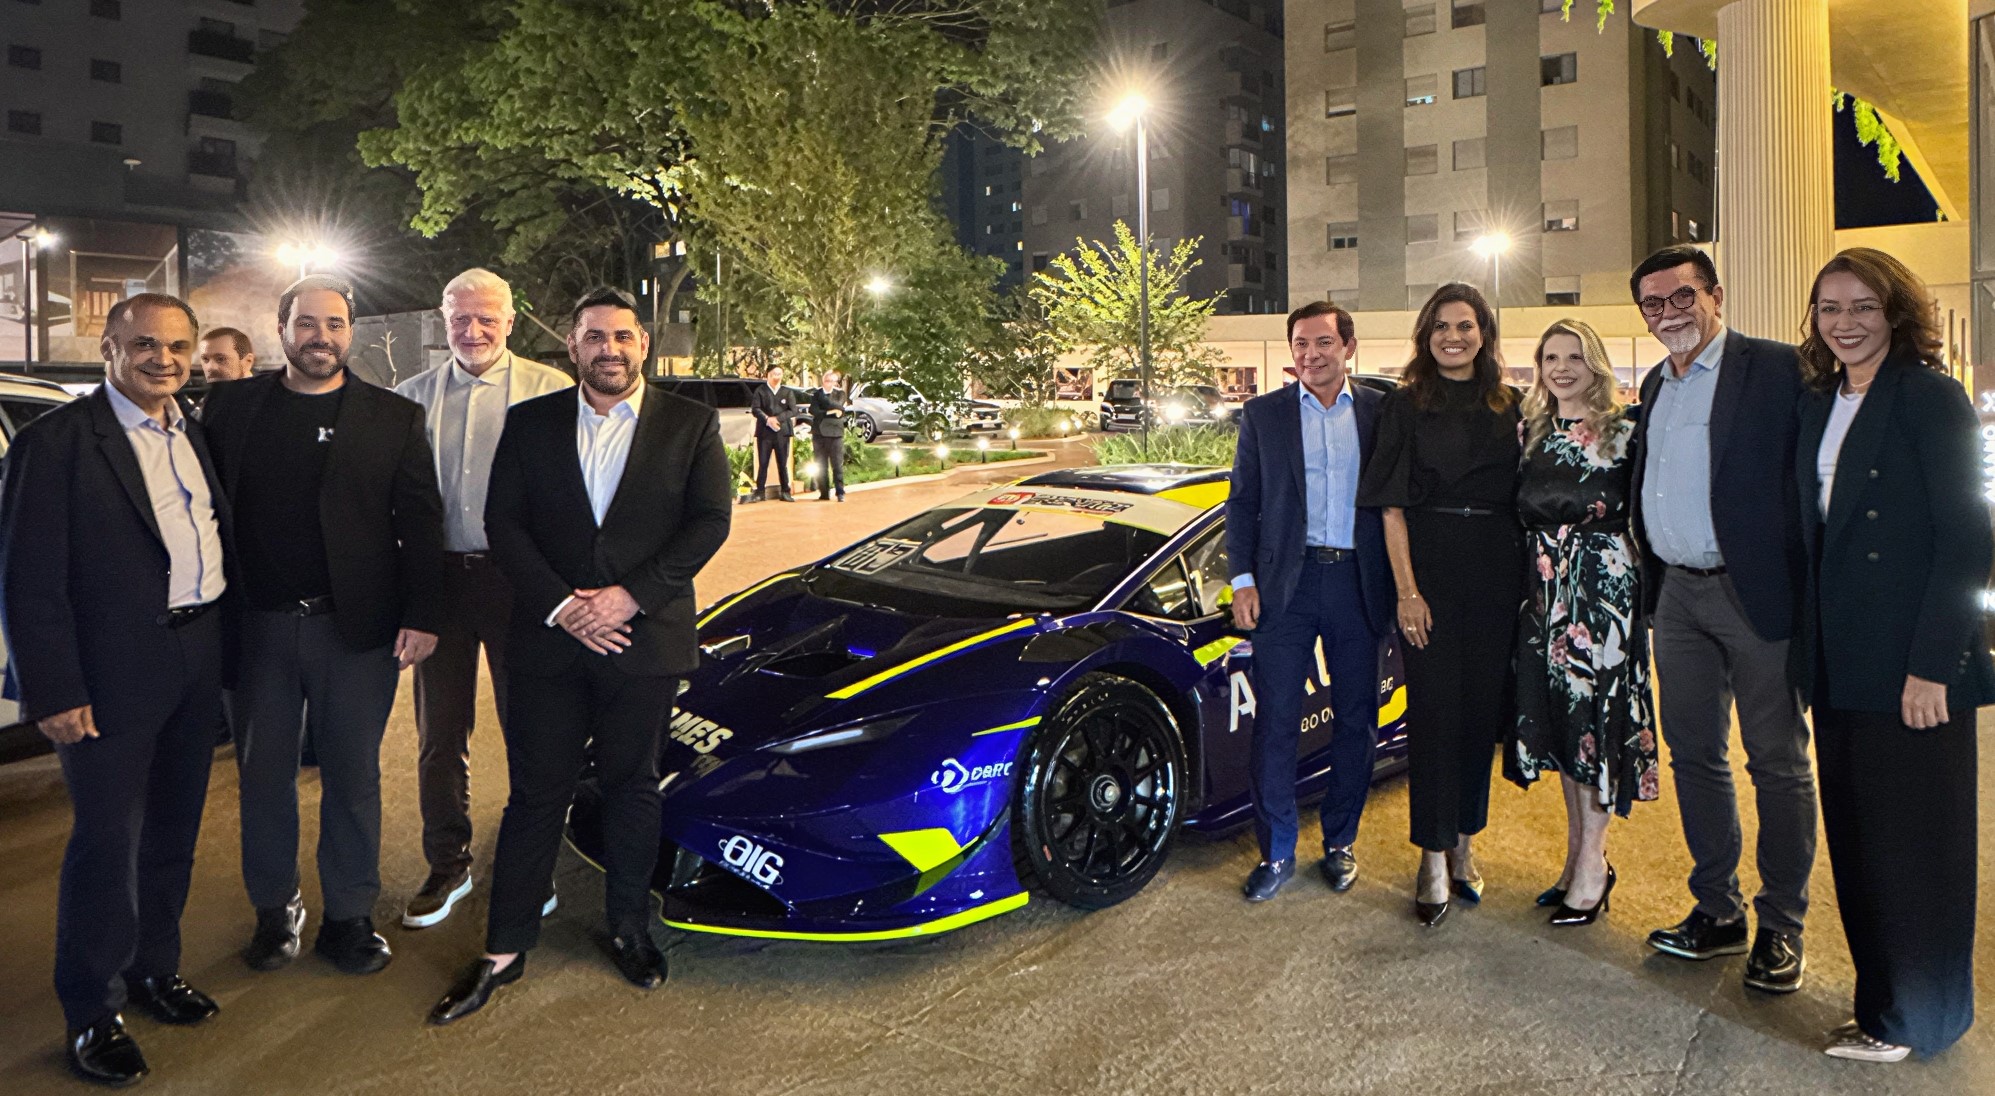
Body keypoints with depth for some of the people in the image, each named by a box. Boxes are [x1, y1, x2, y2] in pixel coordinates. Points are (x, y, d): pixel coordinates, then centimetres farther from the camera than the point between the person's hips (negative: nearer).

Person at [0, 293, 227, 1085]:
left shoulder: (196, 433, 10)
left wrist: (223, 645, 6)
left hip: (198, 660, 6)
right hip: (115, 670, -6)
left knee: (173, 831, 17)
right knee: (108, 839, 3)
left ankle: (155, 967, 35)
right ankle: (91, 1012, 19)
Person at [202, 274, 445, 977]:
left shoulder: (394, 418, 2)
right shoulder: (230, 407, 6)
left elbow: (420, 524, 0)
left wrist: (422, 617, -7)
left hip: (357, 628, -1)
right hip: (256, 627, 2)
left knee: (353, 776, 8)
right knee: (263, 774, 12)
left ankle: (349, 916, 21)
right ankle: (274, 908, 29)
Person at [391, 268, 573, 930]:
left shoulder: (550, 391, -3)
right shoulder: (412, 397, 8)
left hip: (518, 576, -3)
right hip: (440, 577, 4)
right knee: (439, 733, 11)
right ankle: (447, 867, 27)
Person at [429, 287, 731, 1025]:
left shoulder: (690, 424, 2)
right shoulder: (530, 424, 6)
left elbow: (709, 522, -5)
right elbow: (503, 523, 0)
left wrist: (631, 595, -14)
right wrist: (560, 605, -13)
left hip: (646, 638, 0)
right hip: (549, 640, 1)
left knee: (632, 787, 13)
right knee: (536, 792, 6)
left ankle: (628, 929, 29)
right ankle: (504, 951, 18)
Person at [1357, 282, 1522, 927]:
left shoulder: (1510, 407, 11)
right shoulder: (1405, 406, 2)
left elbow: (1523, 498, 12)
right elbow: (1392, 504, -3)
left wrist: (1529, 579, 3)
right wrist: (1406, 589, -11)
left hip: (1497, 570, 3)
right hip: (1430, 564, -3)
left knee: (1483, 705, 8)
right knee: (1434, 707, -2)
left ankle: (1463, 842, 23)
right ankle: (1434, 857, 5)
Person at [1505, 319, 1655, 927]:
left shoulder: (1624, 429, -4)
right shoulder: (1532, 432, 12)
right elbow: (1523, 511, 12)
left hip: (1604, 582, -5)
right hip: (1545, 588, 5)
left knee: (1593, 712, -3)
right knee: (1558, 713, 9)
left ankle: (1593, 863, 7)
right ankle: (1578, 855, 21)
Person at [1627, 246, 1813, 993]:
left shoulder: (1777, 370, -7)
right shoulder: (1656, 385, 14)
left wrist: (1807, 589, -18)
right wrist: (1649, 584, 10)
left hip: (1756, 592, -7)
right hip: (1678, 594, 7)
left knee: (1777, 763, 5)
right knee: (1693, 754, 13)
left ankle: (1781, 929, 18)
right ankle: (1717, 910, 26)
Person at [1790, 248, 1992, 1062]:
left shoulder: (1928, 395, -9)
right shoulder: (1819, 403, 12)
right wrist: (1811, 643, 7)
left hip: (1913, 662, -7)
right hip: (1841, 658, 7)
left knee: (1913, 835, 5)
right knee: (1857, 834, 13)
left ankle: (1915, 1017, 20)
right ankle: (1882, 992, 28)